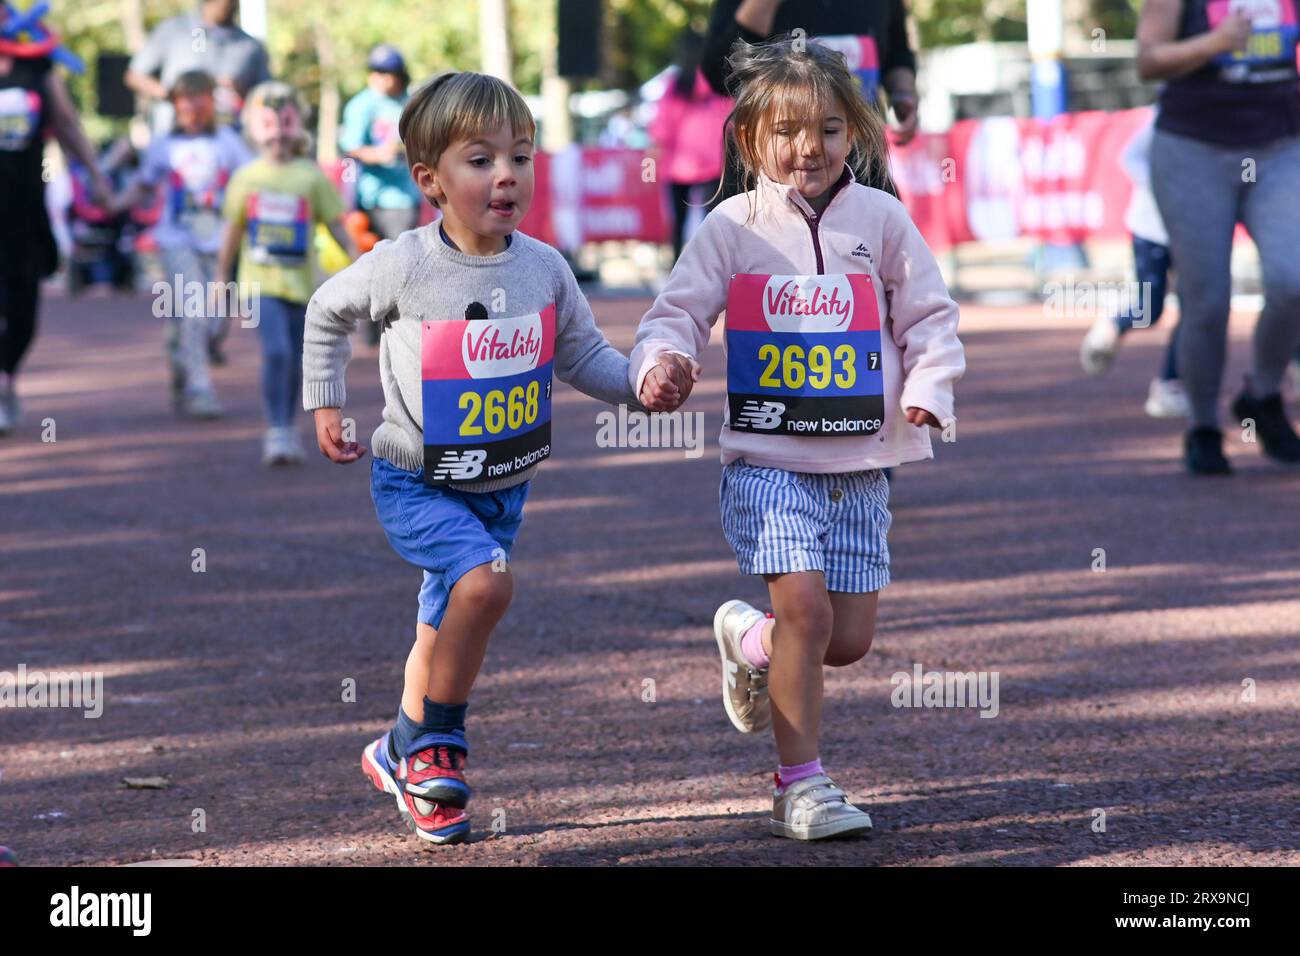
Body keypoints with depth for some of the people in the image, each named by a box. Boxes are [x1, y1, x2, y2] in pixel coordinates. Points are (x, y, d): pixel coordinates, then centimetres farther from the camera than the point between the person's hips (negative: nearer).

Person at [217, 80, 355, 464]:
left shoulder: (312, 177, 0)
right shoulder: (248, 178, 4)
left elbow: (336, 225, 2)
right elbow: (234, 231, 12)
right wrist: (221, 276, 16)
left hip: (301, 283, 1)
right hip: (261, 281, -1)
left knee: (295, 362, 9)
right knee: (276, 351, -17)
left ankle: (288, 430, 26)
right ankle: (277, 432, -13)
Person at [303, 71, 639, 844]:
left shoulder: (544, 269, -7)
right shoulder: (402, 267, -17)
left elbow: (582, 353, 4)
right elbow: (328, 314, 2)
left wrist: (640, 383, -14)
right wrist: (324, 404, 3)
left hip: (503, 484, 5)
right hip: (416, 482, -5)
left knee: (446, 627, 17)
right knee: (487, 578, -27)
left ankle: (405, 754, 40)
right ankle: (433, 743, -9)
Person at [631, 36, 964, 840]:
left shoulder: (882, 219, 2)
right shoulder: (733, 227, -1)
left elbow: (929, 315, 5)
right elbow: (681, 310, 0)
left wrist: (929, 389, -12)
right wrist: (663, 361, -21)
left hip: (860, 464, 3)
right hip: (767, 461, -3)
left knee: (850, 640, 4)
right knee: (806, 608, -17)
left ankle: (751, 644, 38)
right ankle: (801, 784, -3)